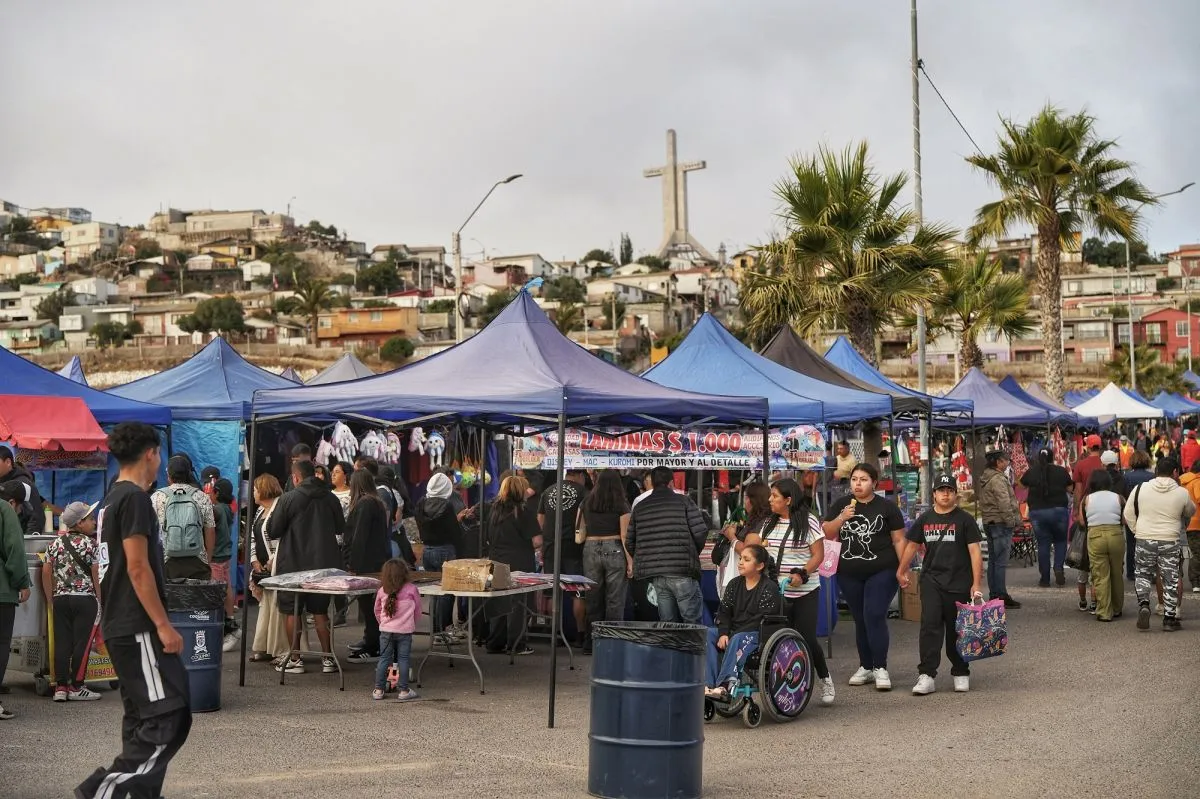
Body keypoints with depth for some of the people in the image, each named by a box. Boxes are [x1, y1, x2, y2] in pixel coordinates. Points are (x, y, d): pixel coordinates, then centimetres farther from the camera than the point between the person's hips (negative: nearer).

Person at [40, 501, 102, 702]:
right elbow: (97, 575, -9)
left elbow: (46, 573, 8)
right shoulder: (90, 544, -7)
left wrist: (52, 599, 15)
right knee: (81, 642, 0)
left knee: (62, 642, 6)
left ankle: (60, 687, 6)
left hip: (60, 599, 5)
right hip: (85, 599, -5)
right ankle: (76, 687, 2)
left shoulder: (55, 544, 8)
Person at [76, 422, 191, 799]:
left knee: (142, 718, 13)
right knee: (167, 718, -10)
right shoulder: (135, 498, -14)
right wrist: (163, 625, -18)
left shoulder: (110, 499, 16)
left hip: (118, 626, 10)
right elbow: (138, 567, -19)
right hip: (138, 627, -10)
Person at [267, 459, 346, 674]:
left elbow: (272, 532, -8)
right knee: (320, 610, 13)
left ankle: (294, 659, 7)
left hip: (294, 564, -4)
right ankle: (328, 658, 13)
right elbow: (340, 528, 14)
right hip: (324, 564, 4)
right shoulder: (330, 498, 1)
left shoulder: (288, 499, -11)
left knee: (291, 611, 6)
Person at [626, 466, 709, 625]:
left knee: (666, 622, 10)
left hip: (654, 574, 5)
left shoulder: (639, 507, 12)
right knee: (692, 622, -1)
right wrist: (694, 552, 10)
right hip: (682, 571, -4)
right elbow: (701, 532, -8)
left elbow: (629, 543, 12)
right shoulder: (683, 502, 0)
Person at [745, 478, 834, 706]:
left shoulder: (808, 522, -6)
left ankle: (825, 680, 17)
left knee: (806, 638, -5)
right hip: (775, 592, 5)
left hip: (805, 593, -5)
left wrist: (802, 574, -21)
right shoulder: (770, 523, 12)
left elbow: (818, 554, -7)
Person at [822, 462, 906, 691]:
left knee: (874, 616, -13)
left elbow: (899, 540, 0)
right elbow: (827, 534, 2)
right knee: (860, 620, 10)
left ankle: (880, 668, -8)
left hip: (881, 572, -4)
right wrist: (842, 518, -15)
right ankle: (865, 667, 19)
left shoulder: (887, 507, -1)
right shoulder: (841, 505, 8)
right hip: (849, 574, 4)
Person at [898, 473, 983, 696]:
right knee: (930, 625, -10)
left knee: (956, 630, 7)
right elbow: (912, 545, 21)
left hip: (958, 583, -2)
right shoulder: (924, 519, 9)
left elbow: (975, 552, -3)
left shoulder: (965, 520, 0)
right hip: (931, 581, 2)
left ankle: (960, 673, 23)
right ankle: (927, 676, -12)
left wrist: (976, 584, -9)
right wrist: (901, 571, 25)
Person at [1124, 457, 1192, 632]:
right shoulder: (1182, 493, -5)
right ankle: (1169, 618, 12)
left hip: (1144, 540, 1)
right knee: (1170, 580, 9)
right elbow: (1190, 511, 14)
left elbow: (1128, 514, 4)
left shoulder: (1141, 489, -2)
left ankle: (1143, 604, -6)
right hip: (1170, 542, -1)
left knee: (1142, 574, 17)